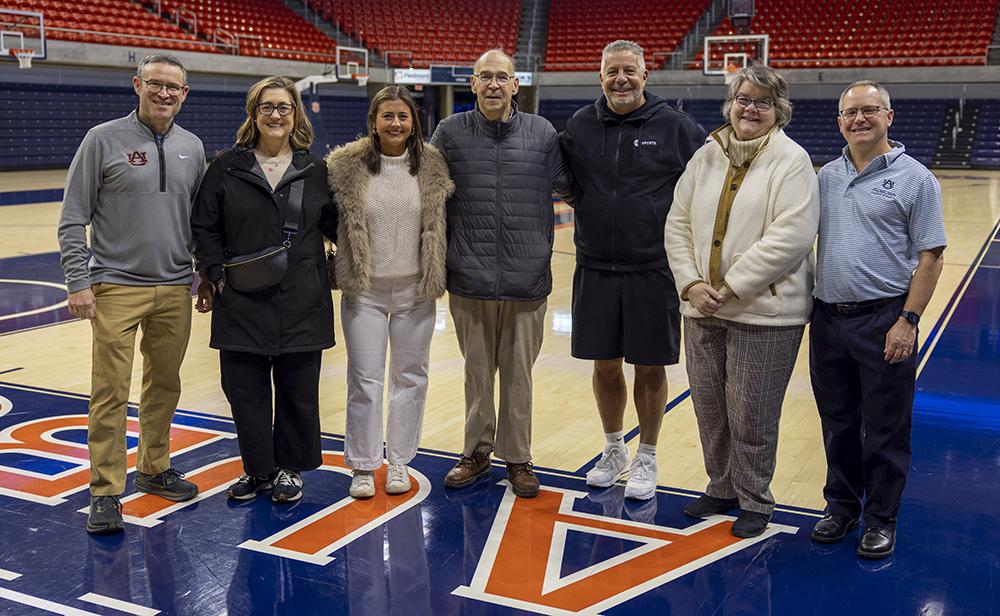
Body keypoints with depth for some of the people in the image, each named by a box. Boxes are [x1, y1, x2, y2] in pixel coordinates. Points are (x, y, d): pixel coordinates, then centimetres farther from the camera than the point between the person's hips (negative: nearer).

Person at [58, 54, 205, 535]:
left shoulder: (192, 148, 10)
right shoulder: (103, 139, -3)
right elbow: (73, 219, -3)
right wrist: (78, 282, -10)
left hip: (175, 289, 4)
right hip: (117, 287, -4)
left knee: (165, 385, 13)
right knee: (111, 392, -4)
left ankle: (154, 468, 30)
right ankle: (106, 493, 5)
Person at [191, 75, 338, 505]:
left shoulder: (316, 170, 6)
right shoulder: (227, 167, 4)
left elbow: (336, 226, 11)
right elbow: (204, 227, 5)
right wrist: (215, 276, -3)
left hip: (302, 303, 0)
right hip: (242, 303, 0)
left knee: (298, 390, 7)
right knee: (245, 389, 6)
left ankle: (290, 468, 25)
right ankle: (259, 470, 23)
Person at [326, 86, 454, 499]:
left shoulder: (433, 167, 1)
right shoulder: (347, 166, -3)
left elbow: (444, 222, 10)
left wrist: (437, 273, 4)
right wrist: (342, 265, 1)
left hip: (415, 290, 2)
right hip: (365, 290, -1)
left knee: (410, 374, 10)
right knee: (364, 378, 2)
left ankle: (400, 461, 25)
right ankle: (363, 466, 16)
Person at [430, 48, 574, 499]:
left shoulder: (542, 133, 3)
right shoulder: (450, 132, 3)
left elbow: (570, 187, 15)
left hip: (526, 280, 0)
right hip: (469, 280, 0)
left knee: (518, 373, 8)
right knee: (477, 371, 12)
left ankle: (517, 458, 22)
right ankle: (477, 453, 27)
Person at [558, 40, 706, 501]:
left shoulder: (674, 126, -3)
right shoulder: (580, 126, 5)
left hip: (653, 269, -2)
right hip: (595, 268, 3)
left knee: (649, 368, 6)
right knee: (604, 364, 11)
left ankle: (647, 459, 24)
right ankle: (614, 451, 31)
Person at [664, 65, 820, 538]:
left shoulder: (792, 161, -6)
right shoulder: (706, 157, 11)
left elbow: (791, 237, -16)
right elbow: (678, 224, 10)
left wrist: (732, 286, -17)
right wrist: (691, 283, -5)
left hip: (764, 313, -5)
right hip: (702, 309, 6)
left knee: (750, 415, 2)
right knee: (708, 407, 14)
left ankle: (754, 500, 22)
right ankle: (722, 488, 34)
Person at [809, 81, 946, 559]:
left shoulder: (915, 178, -4)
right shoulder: (826, 177, 11)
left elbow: (930, 257, -7)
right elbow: (805, 241, 17)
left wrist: (908, 321, -14)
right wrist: (808, 309, 10)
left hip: (883, 320, -4)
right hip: (827, 318, 5)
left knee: (885, 430, 4)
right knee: (837, 424, 14)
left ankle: (881, 520, 19)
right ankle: (842, 506, 30)